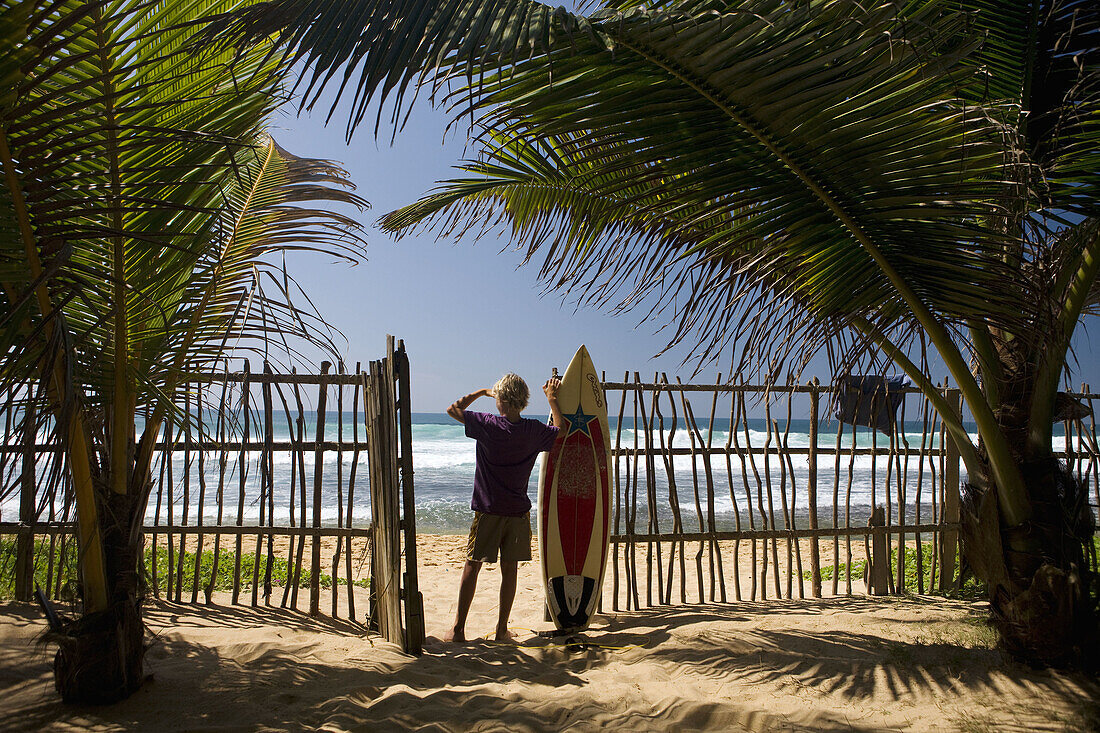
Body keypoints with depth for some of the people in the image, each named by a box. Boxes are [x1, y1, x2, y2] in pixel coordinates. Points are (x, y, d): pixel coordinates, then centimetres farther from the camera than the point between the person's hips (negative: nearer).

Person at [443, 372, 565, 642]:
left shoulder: (487, 425, -11)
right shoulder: (534, 430, -4)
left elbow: (453, 409, 3)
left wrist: (482, 391, 11)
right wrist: (552, 400, 17)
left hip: (488, 510, -2)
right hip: (518, 509, 2)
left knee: (472, 566, 7)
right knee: (509, 569, 10)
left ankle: (458, 629, 11)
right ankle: (502, 629, 16)